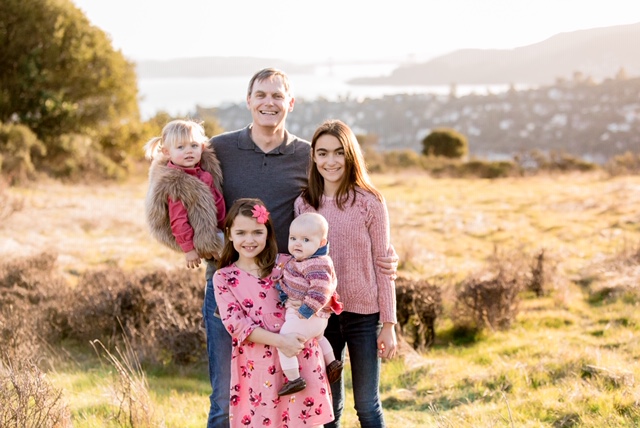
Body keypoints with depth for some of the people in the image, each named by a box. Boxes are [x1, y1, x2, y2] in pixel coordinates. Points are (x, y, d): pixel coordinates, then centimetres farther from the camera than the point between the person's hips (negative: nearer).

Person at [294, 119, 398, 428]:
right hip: (319, 314, 3)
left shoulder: (369, 202, -6)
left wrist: (388, 324, -5)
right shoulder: (303, 204, 2)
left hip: (363, 314, -2)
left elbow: (382, 265, -4)